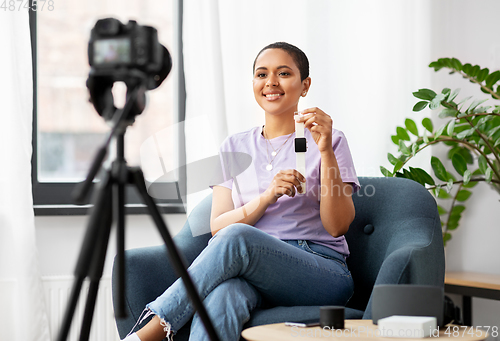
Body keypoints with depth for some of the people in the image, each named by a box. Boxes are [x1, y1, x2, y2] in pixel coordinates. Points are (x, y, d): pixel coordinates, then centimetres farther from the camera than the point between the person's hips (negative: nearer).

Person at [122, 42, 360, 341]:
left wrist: (326, 151, -14)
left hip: (323, 275, -2)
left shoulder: (329, 141, 8)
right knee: (223, 295, -38)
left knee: (236, 237, -34)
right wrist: (268, 196, -13)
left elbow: (338, 226, -3)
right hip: (253, 272, 2)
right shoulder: (235, 147, 17)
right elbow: (217, 226, 5)